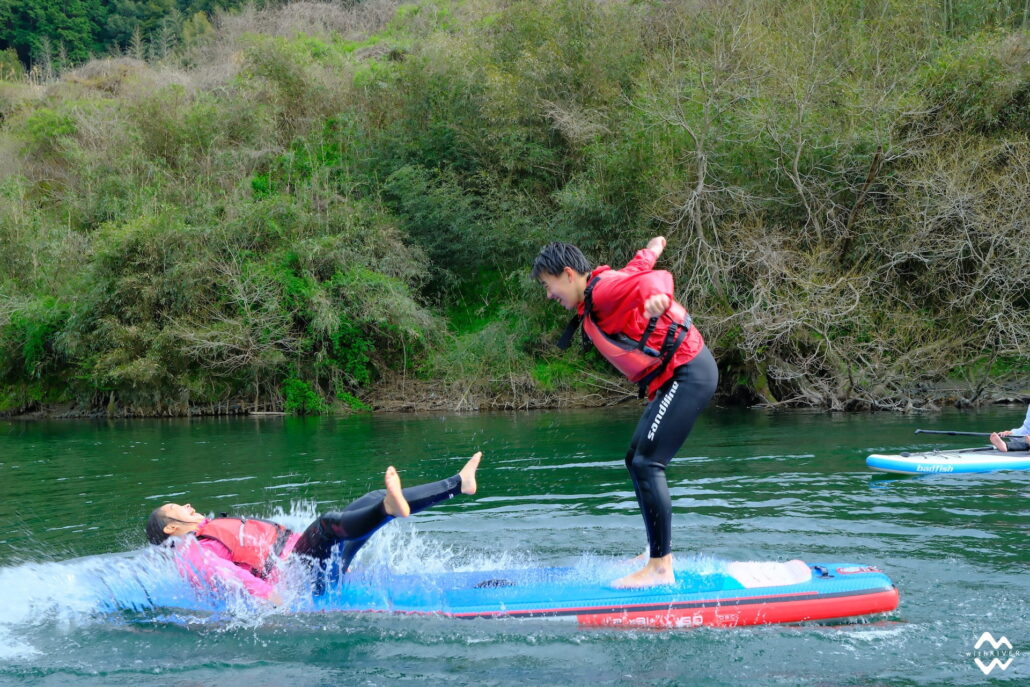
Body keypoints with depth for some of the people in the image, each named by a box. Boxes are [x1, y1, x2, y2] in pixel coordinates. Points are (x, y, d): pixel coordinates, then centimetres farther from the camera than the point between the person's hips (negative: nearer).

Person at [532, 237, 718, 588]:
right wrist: (652, 249, 57)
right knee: (636, 459, 17)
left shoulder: (603, 289, -14)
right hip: (676, 378, 11)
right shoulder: (594, 301, 15)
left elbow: (653, 278, -32)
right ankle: (657, 552, 23)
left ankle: (661, 568, -17)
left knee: (647, 463, -16)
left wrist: (657, 297, -55)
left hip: (688, 373, -11)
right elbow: (638, 267, 35)